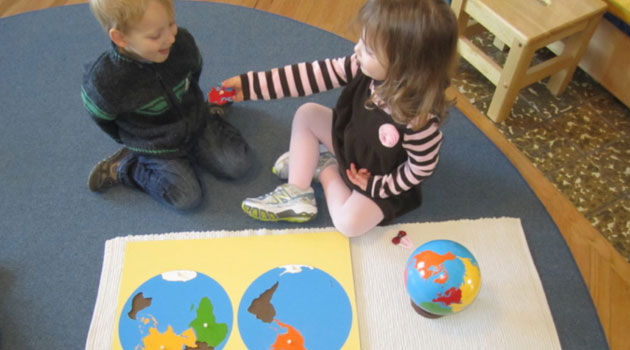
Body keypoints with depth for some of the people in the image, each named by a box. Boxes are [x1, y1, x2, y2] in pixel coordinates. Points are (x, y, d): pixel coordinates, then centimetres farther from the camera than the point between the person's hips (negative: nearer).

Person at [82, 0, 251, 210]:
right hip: (157, 147, -3)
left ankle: (190, 152, 19)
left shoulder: (182, 42, -24)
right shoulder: (104, 82, -33)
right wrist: (136, 142, 6)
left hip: (197, 124, 4)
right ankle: (124, 168, 8)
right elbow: (101, 117, -9)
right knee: (186, 198, -10)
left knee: (239, 164, -5)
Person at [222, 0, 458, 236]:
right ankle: (296, 194, -2)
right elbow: (314, 74, -23)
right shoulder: (366, 67, -25)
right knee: (306, 114, -4)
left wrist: (375, 186, -18)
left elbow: (422, 168, -24)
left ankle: (325, 169, 7)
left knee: (348, 224, -22)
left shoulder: (419, 118, -40)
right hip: (351, 140, 6)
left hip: (382, 179, -5)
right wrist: (250, 84, -23)